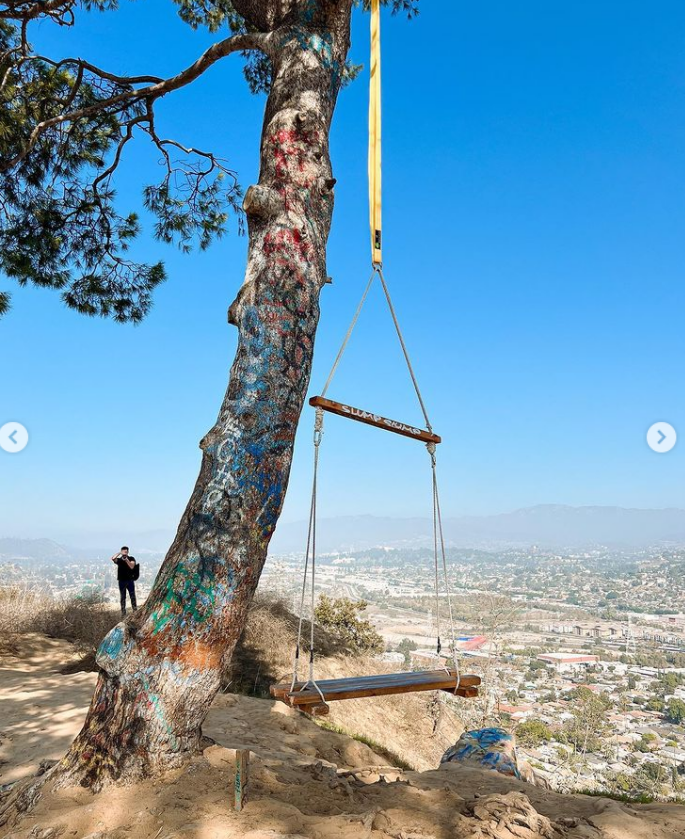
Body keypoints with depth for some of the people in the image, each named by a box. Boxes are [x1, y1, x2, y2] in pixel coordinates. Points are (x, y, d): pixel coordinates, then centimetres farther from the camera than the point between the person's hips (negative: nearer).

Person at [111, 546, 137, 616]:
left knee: (132, 597, 0)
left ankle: (135, 611, 5)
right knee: (122, 598, 6)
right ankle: (123, 613, 10)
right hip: (122, 581, 1)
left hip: (130, 580, -1)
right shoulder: (119, 559, 5)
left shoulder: (131, 559, 3)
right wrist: (119, 553, -19)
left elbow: (132, 566, -13)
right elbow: (113, 558, -15)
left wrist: (126, 560, -24)